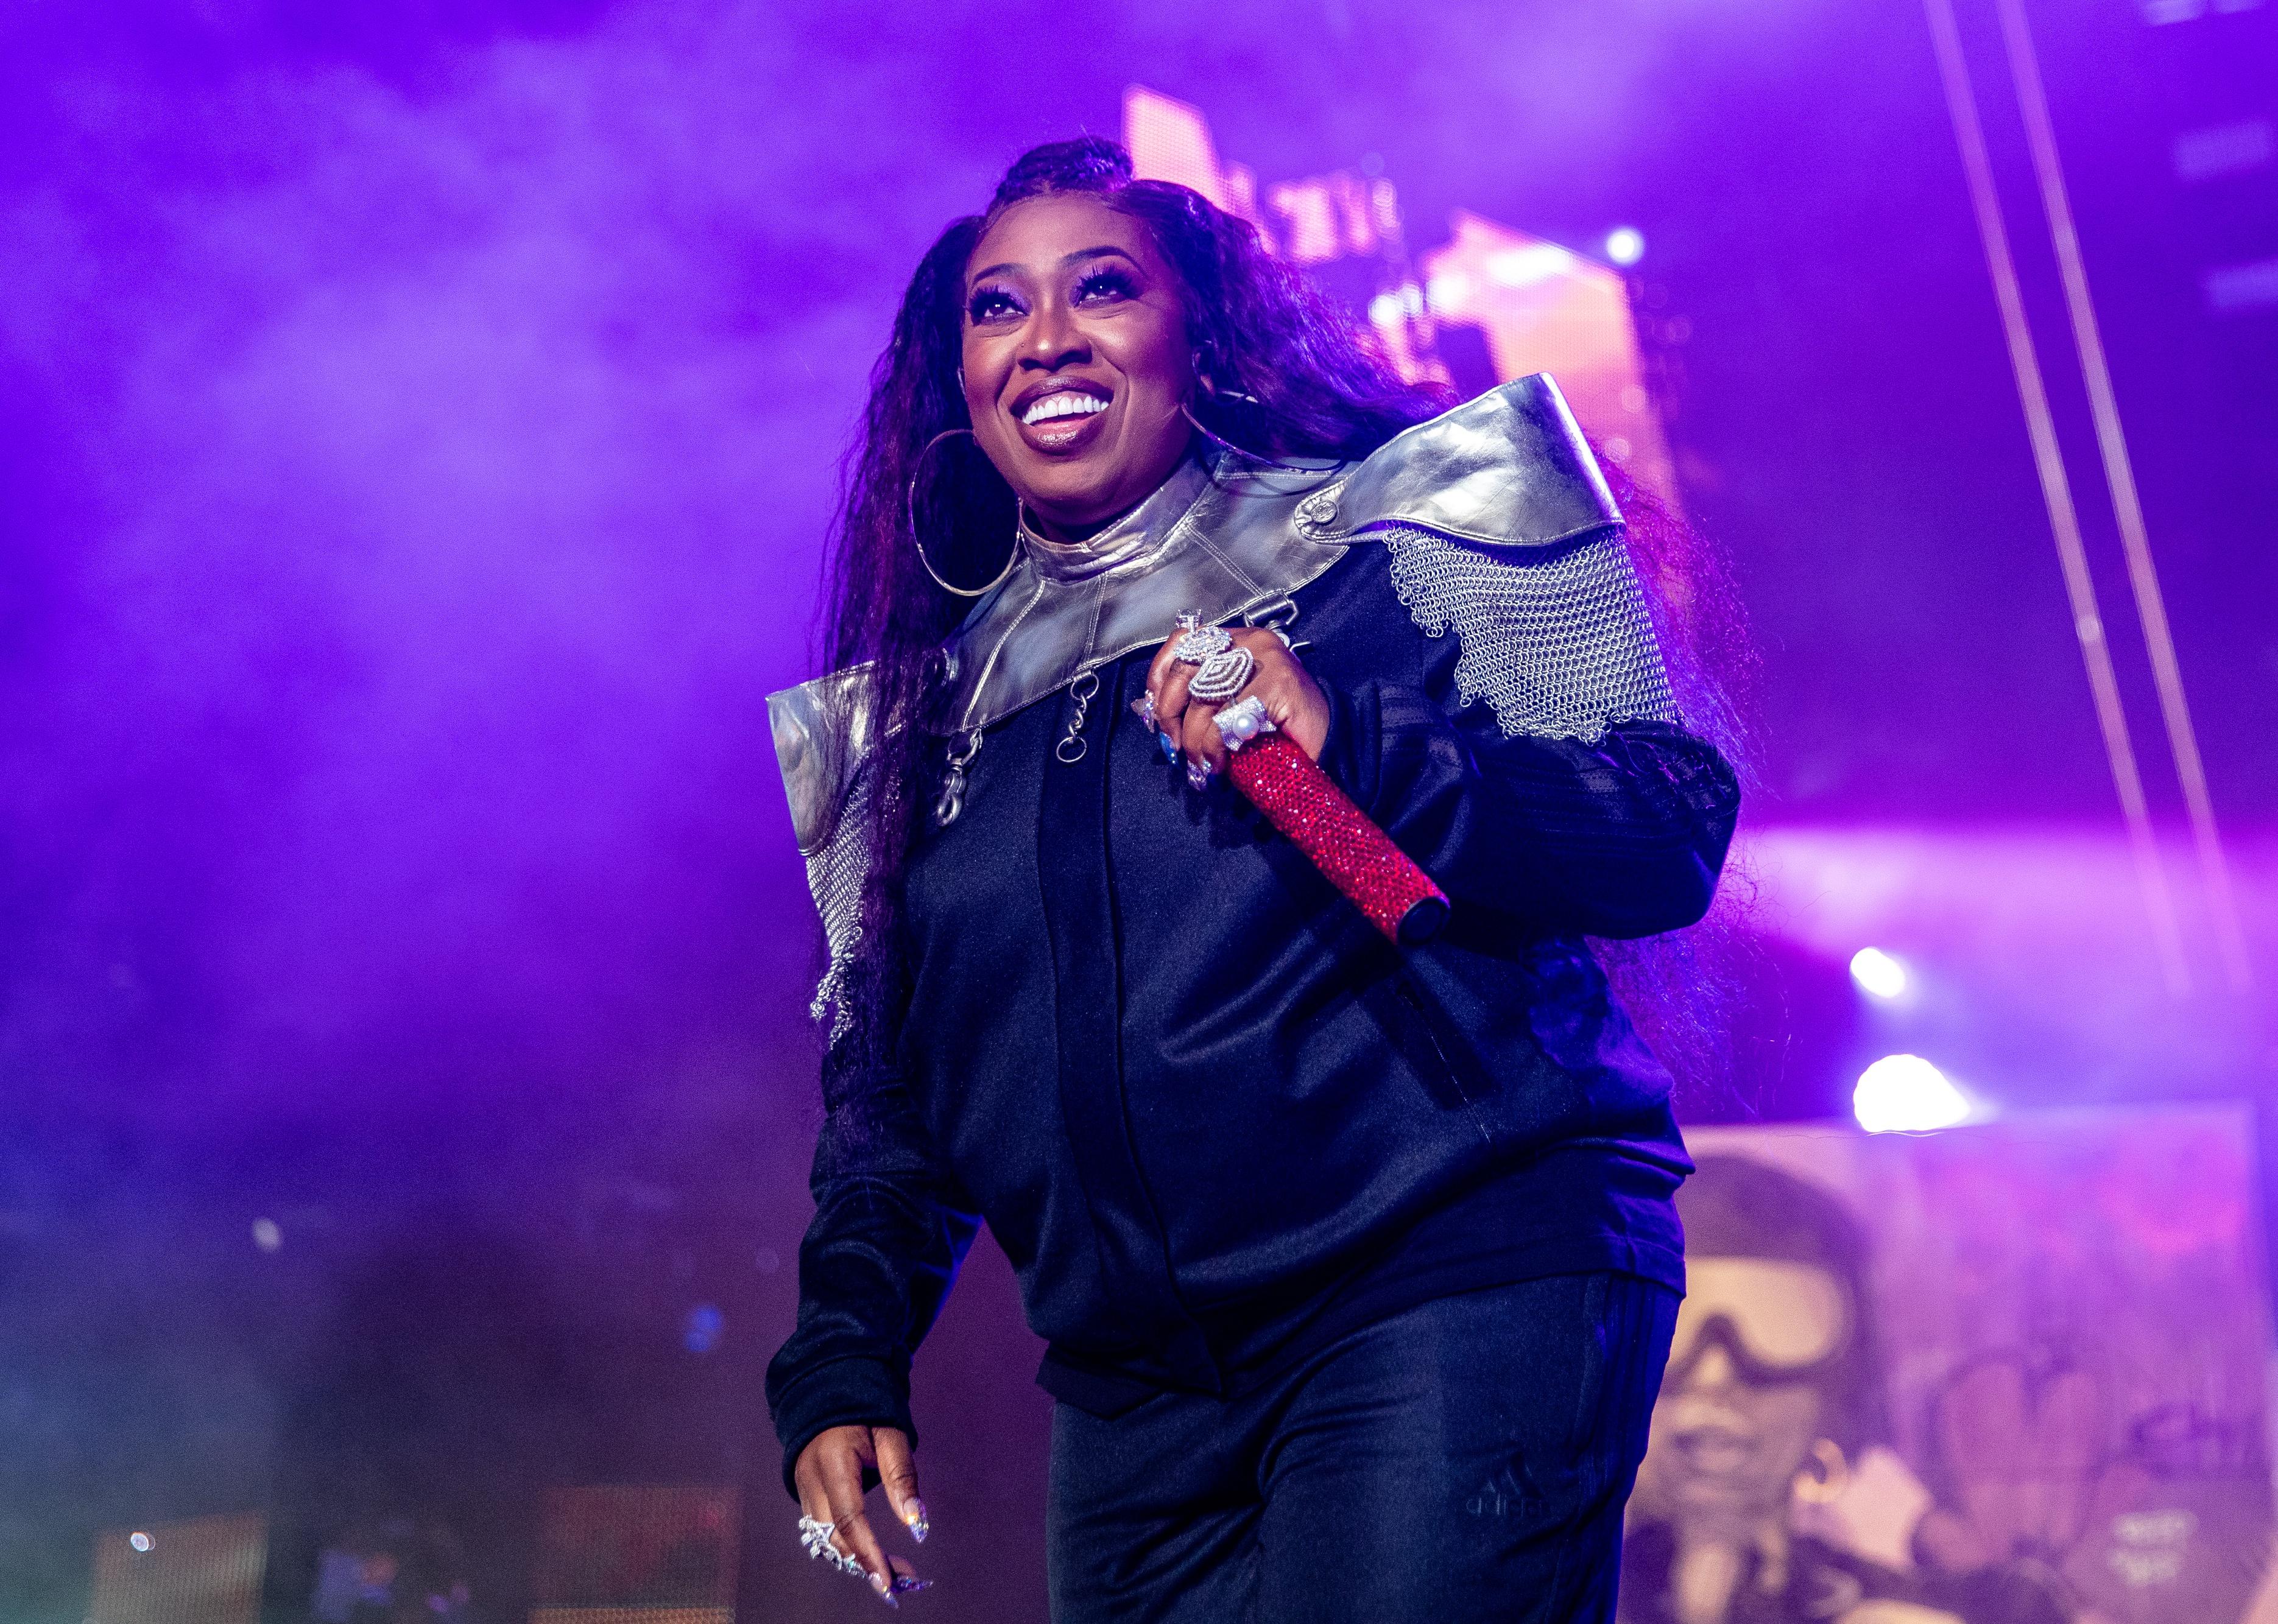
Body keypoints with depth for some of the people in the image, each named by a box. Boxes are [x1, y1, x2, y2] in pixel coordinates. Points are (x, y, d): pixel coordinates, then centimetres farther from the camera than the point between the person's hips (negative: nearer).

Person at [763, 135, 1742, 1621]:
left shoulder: (1400, 530, 3)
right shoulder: (917, 722, 16)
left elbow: (1674, 834, -5)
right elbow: (884, 1087, 20)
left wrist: (1359, 757, -18)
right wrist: (842, 1369, 8)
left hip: (1458, 1285, -4)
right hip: (1139, 1387, 5)